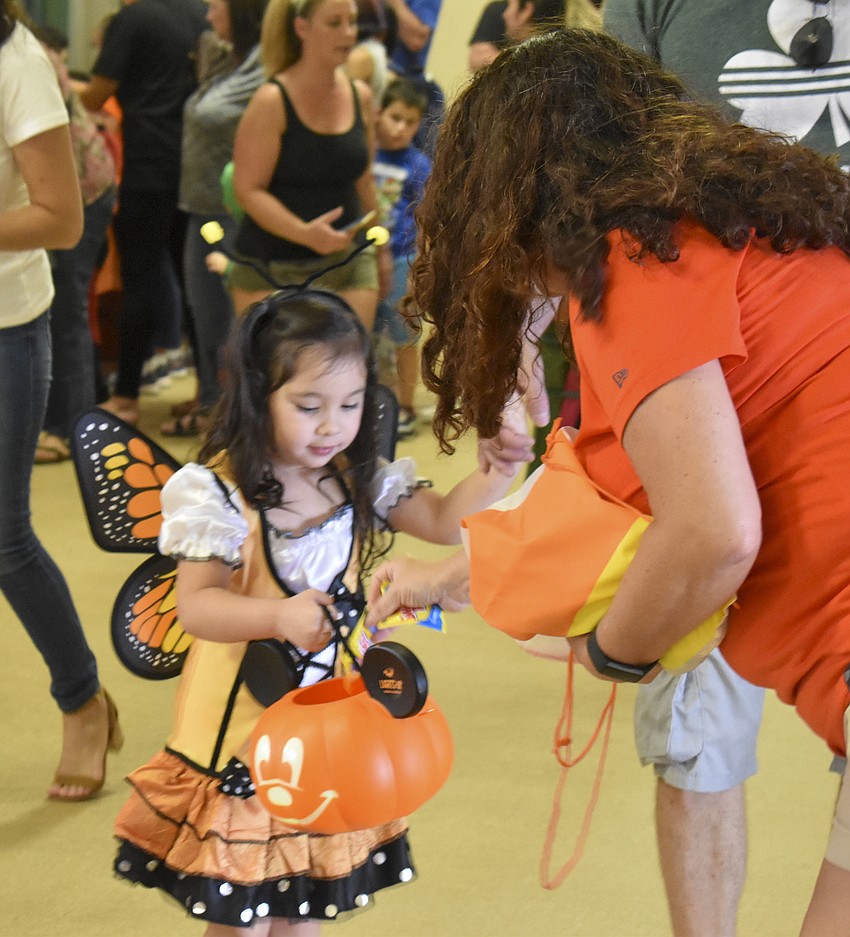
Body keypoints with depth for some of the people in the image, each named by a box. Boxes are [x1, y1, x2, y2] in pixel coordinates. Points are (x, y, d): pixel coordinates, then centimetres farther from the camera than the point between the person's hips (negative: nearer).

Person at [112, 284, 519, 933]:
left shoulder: (361, 482, -2)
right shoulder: (220, 493, -18)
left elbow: (446, 522, 1)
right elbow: (195, 606, -21)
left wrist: (499, 466, -16)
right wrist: (279, 617, -38)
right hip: (243, 715, -4)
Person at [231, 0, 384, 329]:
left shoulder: (360, 96, 8)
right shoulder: (272, 101, -9)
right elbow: (247, 189, -13)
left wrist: (378, 248, 23)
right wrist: (304, 232, -26)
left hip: (347, 264, 4)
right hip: (272, 271, -4)